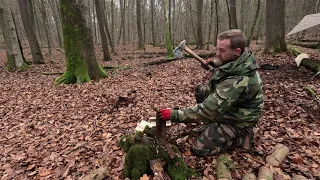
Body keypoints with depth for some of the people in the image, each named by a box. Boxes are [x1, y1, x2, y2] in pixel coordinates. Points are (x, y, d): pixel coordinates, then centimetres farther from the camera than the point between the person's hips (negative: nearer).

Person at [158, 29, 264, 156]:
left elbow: (208, 110, -36)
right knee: (199, 90, 8)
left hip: (238, 119, -8)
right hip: (228, 106, 9)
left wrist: (174, 115, -31)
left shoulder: (238, 80, -37)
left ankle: (242, 136, 2)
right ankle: (216, 124, 10)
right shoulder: (237, 61, -10)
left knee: (200, 148, -9)